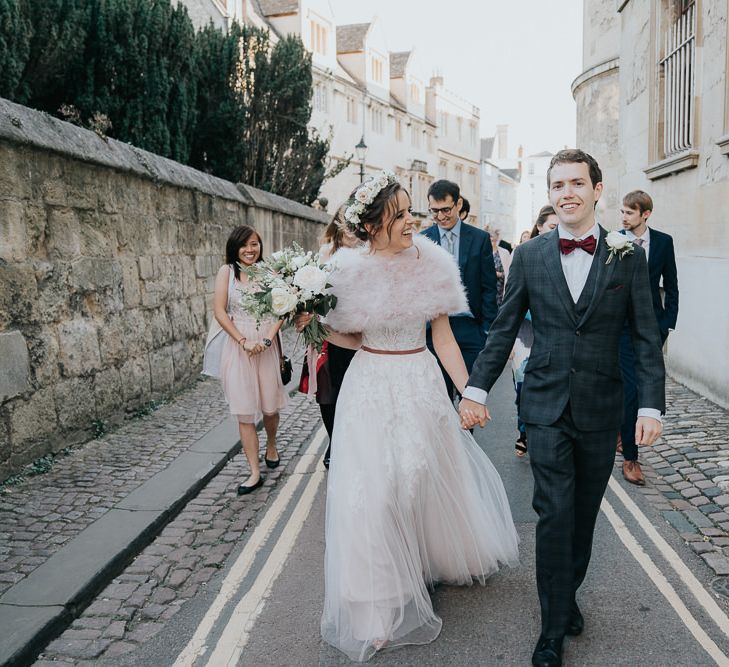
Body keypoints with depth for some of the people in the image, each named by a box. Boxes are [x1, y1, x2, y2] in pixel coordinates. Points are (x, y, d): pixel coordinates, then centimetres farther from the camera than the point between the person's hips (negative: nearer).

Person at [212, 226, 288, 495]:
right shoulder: (227, 271, 1)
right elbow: (219, 311, -6)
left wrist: (268, 339, -14)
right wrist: (244, 341, -13)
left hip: (267, 347, 2)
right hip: (238, 348, -1)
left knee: (270, 407, 10)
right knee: (244, 412, 0)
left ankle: (271, 446, 40)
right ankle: (255, 472, 7)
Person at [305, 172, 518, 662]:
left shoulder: (431, 263, -5)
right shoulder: (349, 271, -10)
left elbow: (443, 335, -1)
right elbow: (350, 337, 2)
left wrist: (468, 391, -3)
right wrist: (315, 325, -15)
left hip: (422, 383, 2)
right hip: (371, 386, -1)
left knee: (432, 479, 14)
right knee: (374, 490, 3)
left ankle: (438, 560, 45)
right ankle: (381, 599, 24)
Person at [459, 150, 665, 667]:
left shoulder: (628, 257, 0)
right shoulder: (530, 256, 2)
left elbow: (646, 338, -1)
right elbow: (503, 329, 5)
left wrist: (651, 406, -8)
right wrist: (477, 389, 1)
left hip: (601, 408, 1)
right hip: (547, 404, -1)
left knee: (584, 512, 14)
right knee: (555, 512, -2)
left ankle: (568, 594, 37)